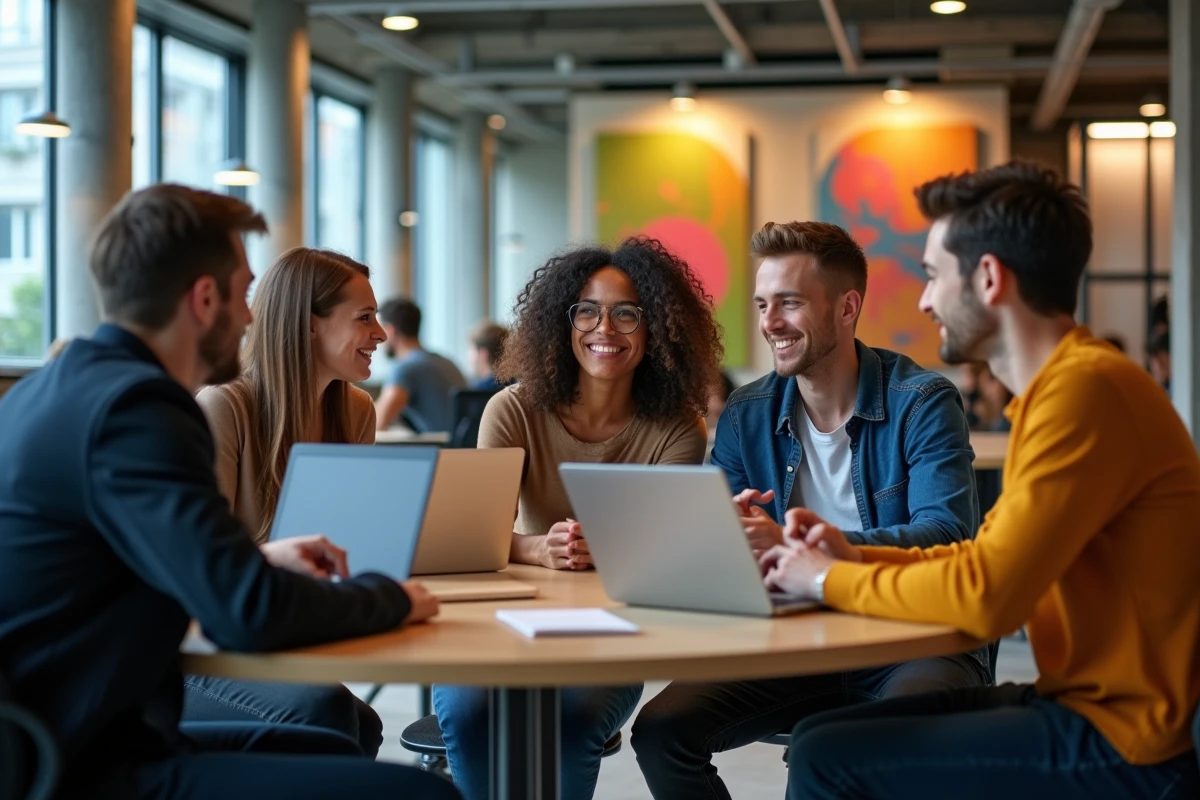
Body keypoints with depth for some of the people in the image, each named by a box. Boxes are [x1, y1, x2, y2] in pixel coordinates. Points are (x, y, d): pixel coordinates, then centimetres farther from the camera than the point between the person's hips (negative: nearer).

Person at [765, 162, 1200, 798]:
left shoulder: (1085, 388, -21)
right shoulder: (1059, 386, 12)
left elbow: (987, 595, -25)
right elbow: (990, 556, 18)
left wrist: (832, 581, -10)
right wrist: (857, 558, 5)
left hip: (1126, 748, -9)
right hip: (1084, 703, 9)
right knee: (818, 737, 8)